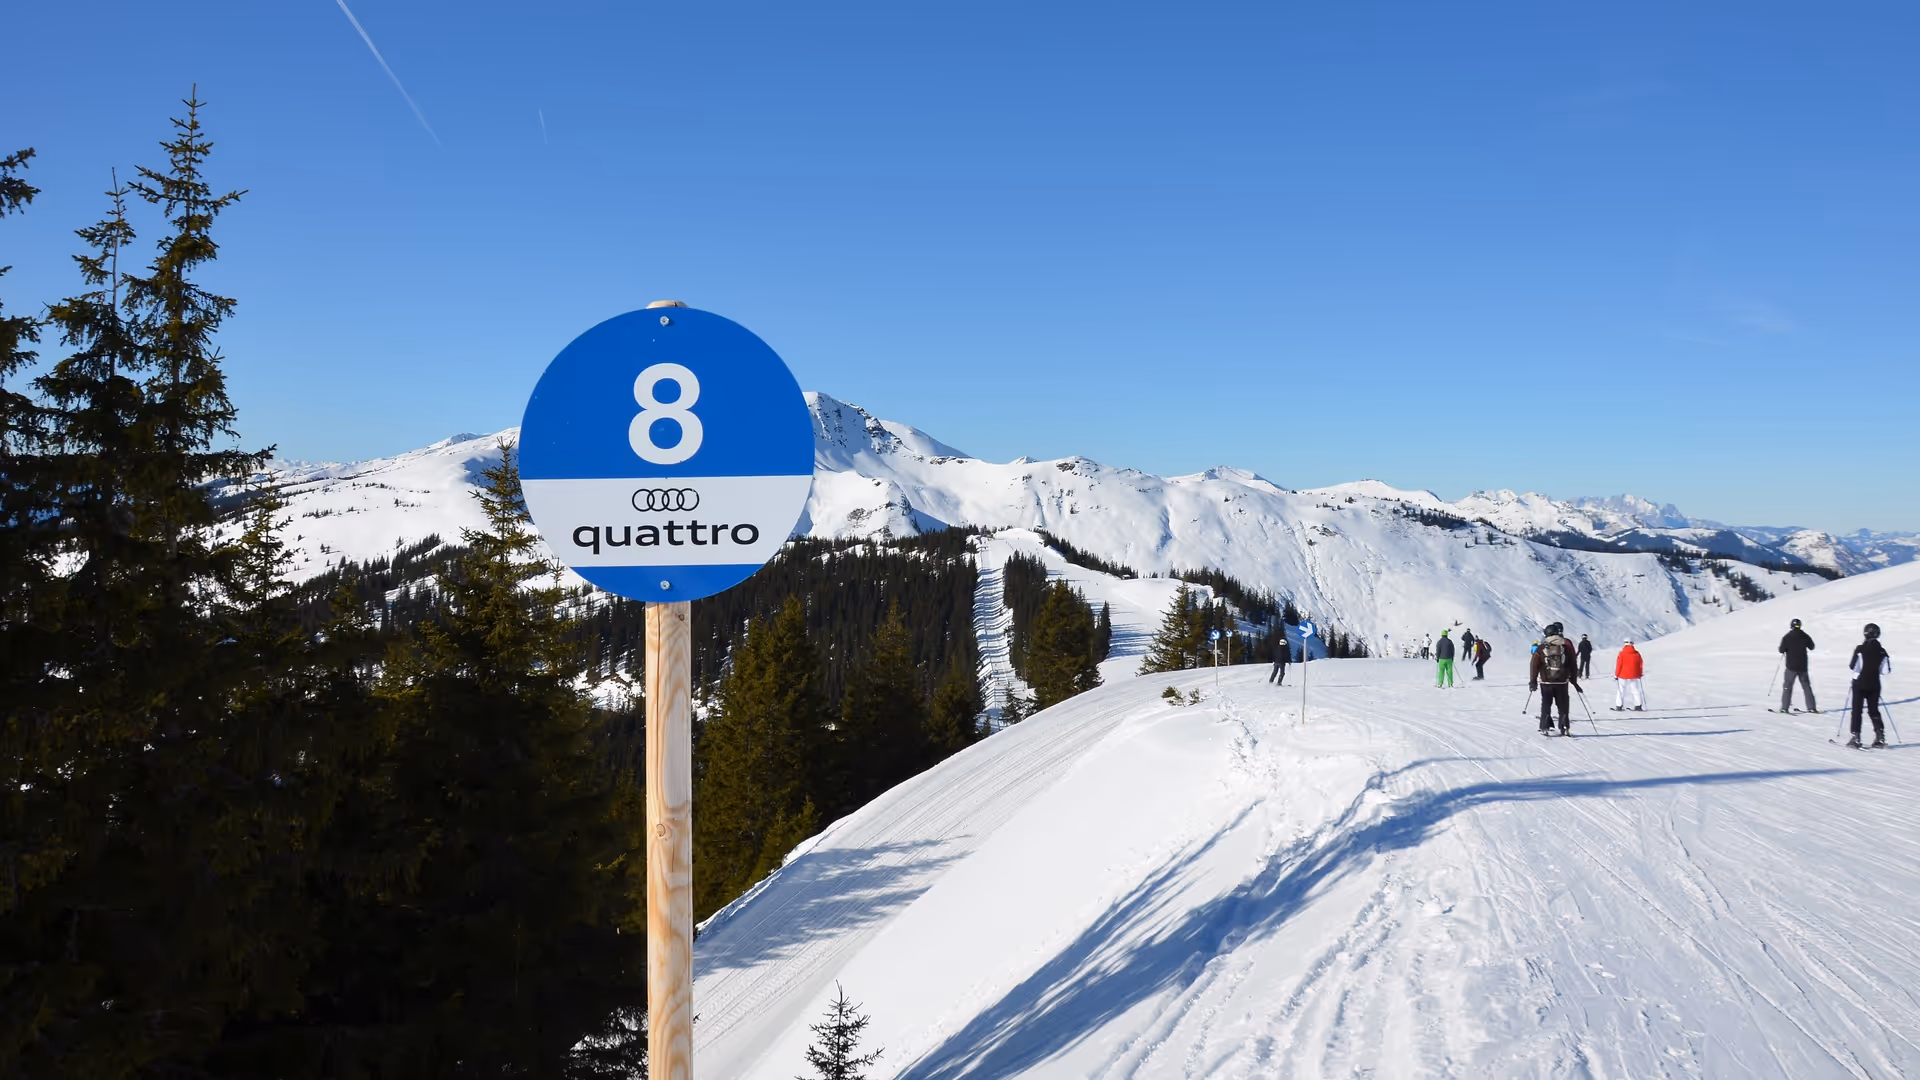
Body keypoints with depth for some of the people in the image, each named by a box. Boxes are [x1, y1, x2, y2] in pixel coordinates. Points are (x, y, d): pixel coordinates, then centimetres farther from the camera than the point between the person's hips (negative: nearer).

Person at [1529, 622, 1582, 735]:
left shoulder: (1542, 647, -1)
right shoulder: (1567, 644, 0)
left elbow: (1534, 665, -2)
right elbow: (1573, 664, 4)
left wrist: (1533, 681, 5)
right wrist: (1574, 680, 12)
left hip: (1546, 682, 0)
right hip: (1562, 682, 0)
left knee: (1546, 705, 7)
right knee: (1563, 705, 9)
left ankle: (1545, 727, 3)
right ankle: (1564, 727, 5)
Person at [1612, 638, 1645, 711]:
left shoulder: (1622, 654, -11)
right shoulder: (1636, 653, -2)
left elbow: (1618, 665, -10)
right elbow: (1641, 664, 6)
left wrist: (1616, 675, -1)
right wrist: (1640, 673, 19)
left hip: (1623, 675, -2)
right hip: (1634, 676, 2)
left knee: (1620, 691, 6)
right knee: (1635, 690, 11)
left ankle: (1619, 706, 4)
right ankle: (1638, 706, 7)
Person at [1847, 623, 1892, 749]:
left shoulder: (1860, 648, -14)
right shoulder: (1882, 651, -2)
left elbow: (1854, 667, -15)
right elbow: (1886, 670, 0)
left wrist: (1851, 665, 6)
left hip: (1860, 684, -3)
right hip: (1875, 685, 3)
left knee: (1857, 710, 3)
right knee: (1874, 710, 14)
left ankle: (1855, 737, -3)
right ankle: (1880, 736, 8)